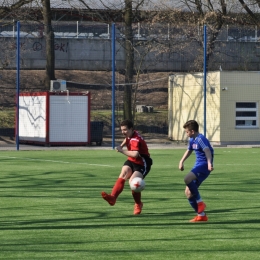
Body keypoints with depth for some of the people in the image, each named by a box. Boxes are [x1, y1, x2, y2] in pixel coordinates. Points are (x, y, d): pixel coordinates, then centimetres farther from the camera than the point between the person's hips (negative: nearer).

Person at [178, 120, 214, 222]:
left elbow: (207, 151, -32)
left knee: (187, 179, -32)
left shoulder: (200, 139, -16)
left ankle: (200, 202, -18)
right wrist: (181, 161, 34)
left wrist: (209, 163, -46)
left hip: (204, 166, -10)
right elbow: (189, 150, 33)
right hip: (198, 165, 10)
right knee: (188, 192, 6)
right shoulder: (192, 140, 13)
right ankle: (201, 215, 14)